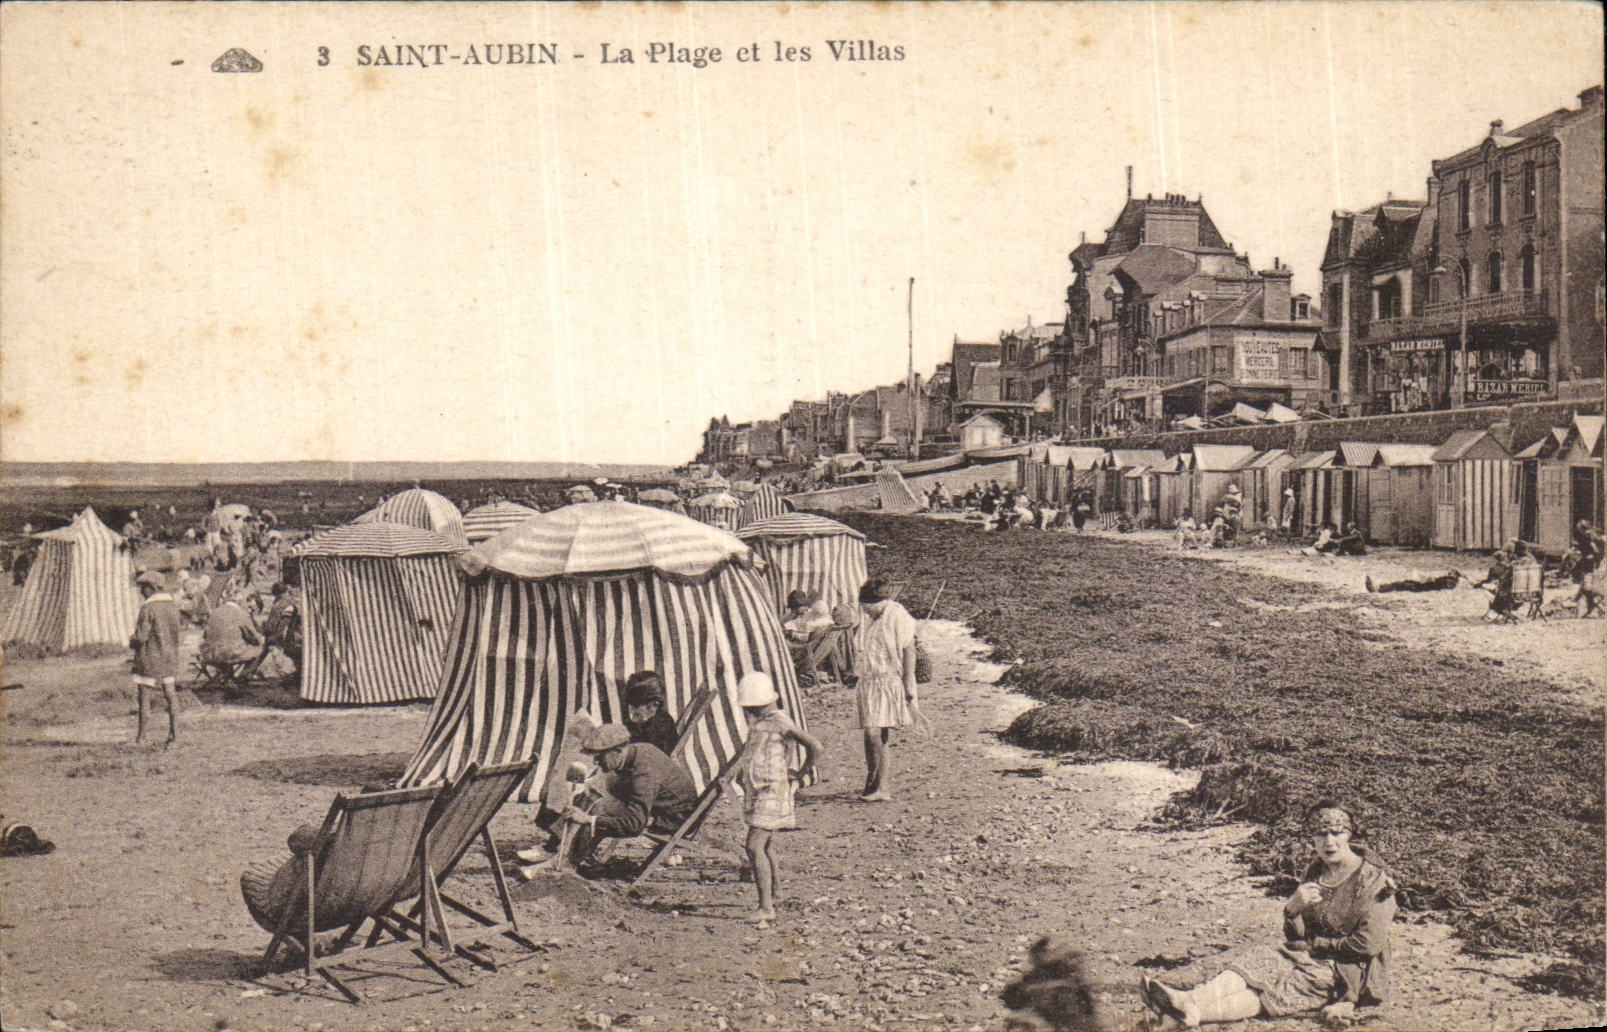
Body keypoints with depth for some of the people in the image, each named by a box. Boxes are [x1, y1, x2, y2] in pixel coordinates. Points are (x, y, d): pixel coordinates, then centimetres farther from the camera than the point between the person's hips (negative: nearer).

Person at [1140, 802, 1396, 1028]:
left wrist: (1317, 944, -7)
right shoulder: (1316, 872, 10)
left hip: (1351, 972, -7)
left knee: (1279, 987, -28)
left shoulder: (1372, 878, -10)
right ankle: (1189, 1000, -44)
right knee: (1257, 962, -21)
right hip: (1314, 956, 7)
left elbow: (1369, 944, -17)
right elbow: (1294, 936, 9)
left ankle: (1192, 1013, -47)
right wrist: (1294, 907, -14)